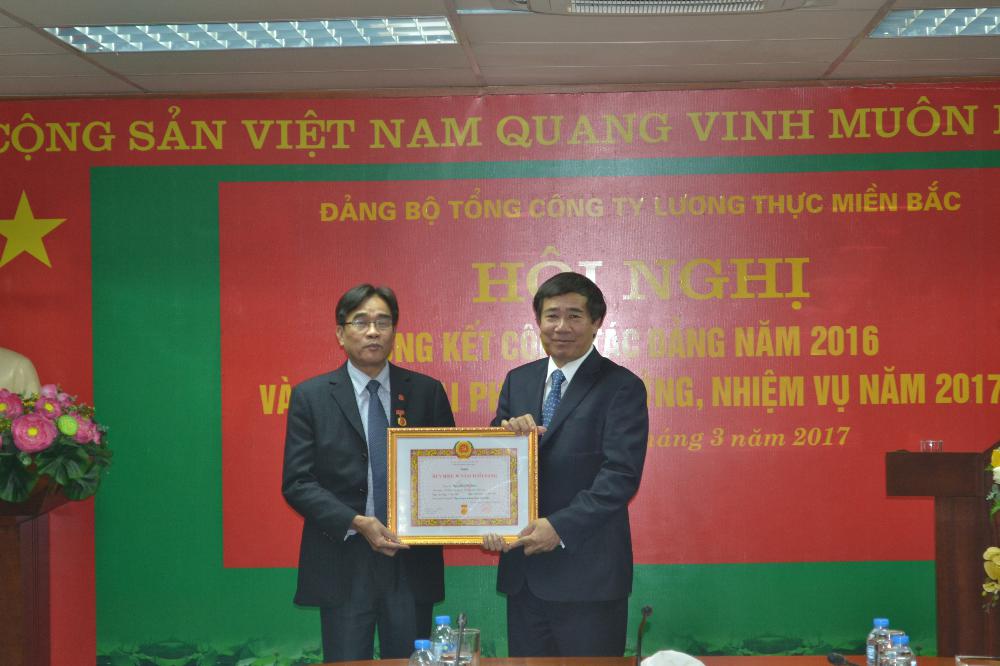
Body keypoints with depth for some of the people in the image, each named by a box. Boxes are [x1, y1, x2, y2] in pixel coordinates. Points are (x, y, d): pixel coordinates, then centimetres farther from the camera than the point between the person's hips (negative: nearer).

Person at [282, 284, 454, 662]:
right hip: (342, 563, -1)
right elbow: (297, 483, -3)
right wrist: (355, 523, -16)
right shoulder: (311, 397, 2)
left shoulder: (427, 392, 6)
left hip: (412, 562, 2)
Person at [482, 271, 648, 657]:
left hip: (587, 571, -5)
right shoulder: (518, 381, 11)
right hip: (523, 570, 5)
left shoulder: (621, 387, -6)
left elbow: (621, 474, -15)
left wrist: (560, 527, -21)